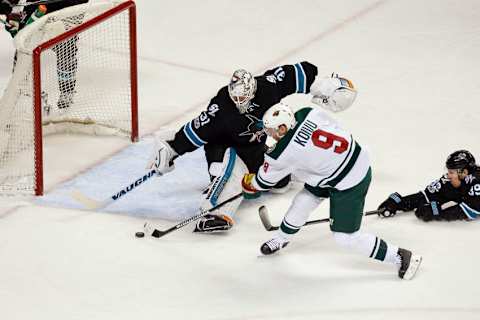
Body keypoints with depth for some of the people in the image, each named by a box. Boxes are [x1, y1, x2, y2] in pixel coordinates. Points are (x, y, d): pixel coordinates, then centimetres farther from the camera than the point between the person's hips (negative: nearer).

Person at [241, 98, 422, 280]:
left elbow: (264, 181, -4)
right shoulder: (306, 113, -9)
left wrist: (249, 183, 18)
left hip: (349, 184, -9)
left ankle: (401, 258, 9)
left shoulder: (284, 154, -23)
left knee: (345, 236, 2)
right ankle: (281, 239, 42)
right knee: (303, 201, 18)